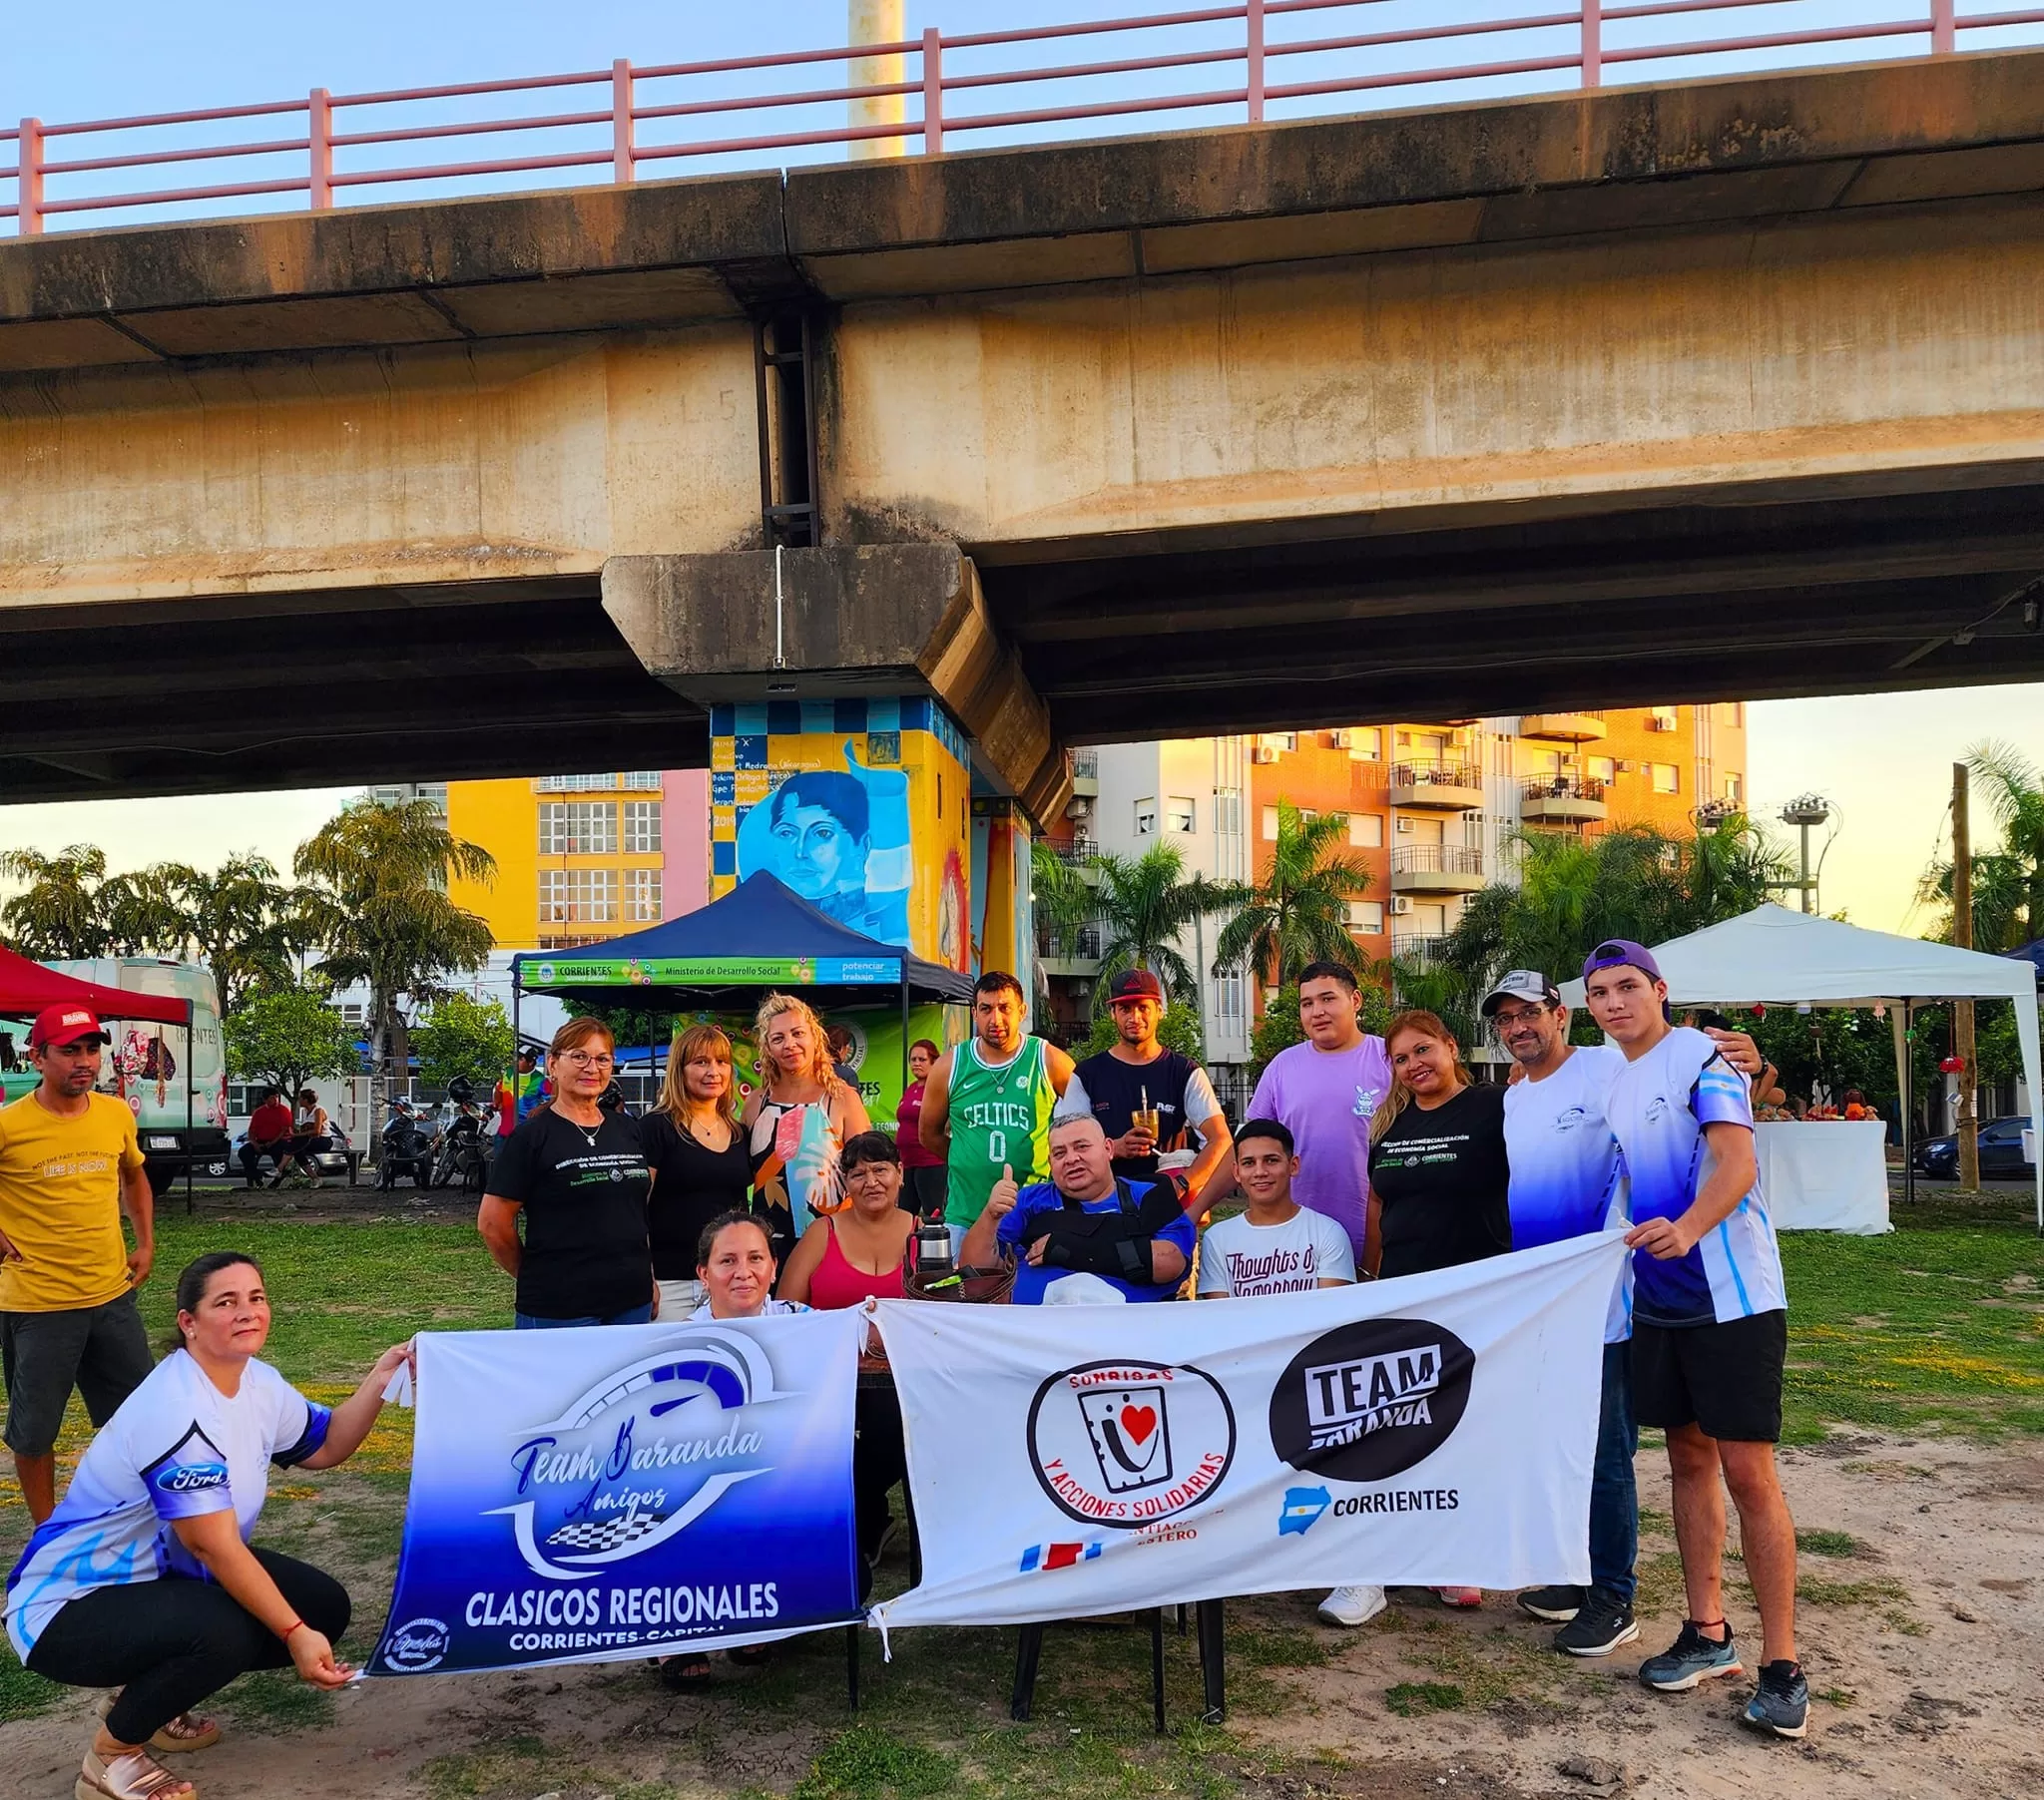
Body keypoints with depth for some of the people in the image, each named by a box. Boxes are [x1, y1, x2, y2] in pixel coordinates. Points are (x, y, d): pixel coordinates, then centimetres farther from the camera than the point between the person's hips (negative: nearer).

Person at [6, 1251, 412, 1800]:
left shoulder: (258, 1384, -2)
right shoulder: (173, 1411, -29)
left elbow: (325, 1446, 10)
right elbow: (215, 1547, -30)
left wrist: (383, 1376, -5)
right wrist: (294, 1634, -30)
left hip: (164, 1573, 9)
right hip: (69, 1604, -9)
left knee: (324, 1607, -4)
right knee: (223, 1632, -35)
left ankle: (148, 1690, 13)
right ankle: (112, 1755, -7)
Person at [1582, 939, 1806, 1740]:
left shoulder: (1702, 1057, -12)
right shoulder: (1616, 1087, 12)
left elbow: (1738, 1163, -26)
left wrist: (1689, 1229, -42)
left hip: (1735, 1297, -7)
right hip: (1660, 1300, 8)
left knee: (1747, 1472, -6)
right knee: (1689, 1460, 12)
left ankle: (1781, 1664, 4)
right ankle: (1709, 1634, 23)